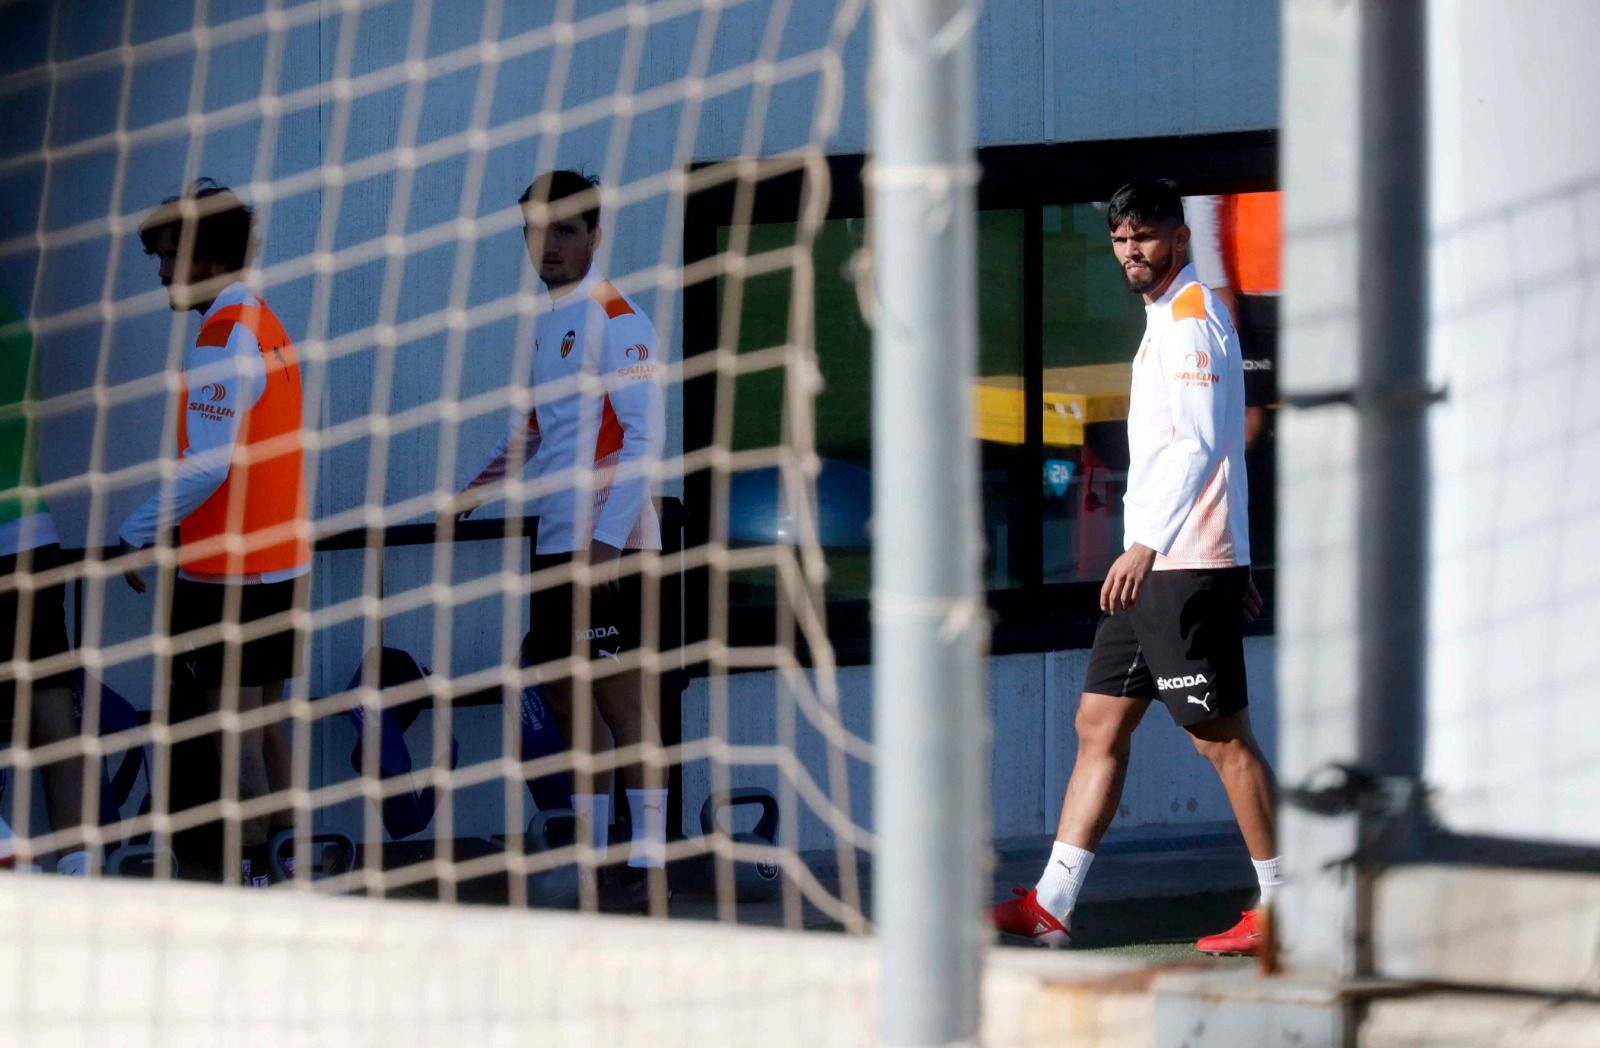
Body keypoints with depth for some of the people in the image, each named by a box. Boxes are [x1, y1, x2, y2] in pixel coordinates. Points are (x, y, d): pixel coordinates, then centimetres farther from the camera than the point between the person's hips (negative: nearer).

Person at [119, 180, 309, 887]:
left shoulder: (224, 337, -15)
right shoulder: (264, 326, 13)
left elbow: (208, 465, -21)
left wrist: (136, 533, -12)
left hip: (230, 570, -9)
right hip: (280, 560, 9)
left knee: (233, 726, -6)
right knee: (262, 720, 14)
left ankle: (249, 877, -5)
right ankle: (285, 864, 16)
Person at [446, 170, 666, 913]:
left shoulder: (614, 320, -10)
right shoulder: (545, 320, 15)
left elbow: (646, 434, -16)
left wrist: (607, 537, -22)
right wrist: (489, 480, 10)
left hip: (608, 541, -9)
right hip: (555, 539, 9)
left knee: (619, 694, -7)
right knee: (562, 692, 11)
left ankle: (647, 864, -4)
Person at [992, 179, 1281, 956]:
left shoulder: (1192, 320, -11)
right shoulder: (1165, 321, 19)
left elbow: (1198, 445, -22)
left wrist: (1147, 544, -30)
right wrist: (1235, 564, 27)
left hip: (1187, 564, -10)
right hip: (1155, 565, 10)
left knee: (1220, 734, -5)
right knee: (1100, 725, 7)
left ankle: (1281, 907, 1)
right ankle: (1050, 906, 8)